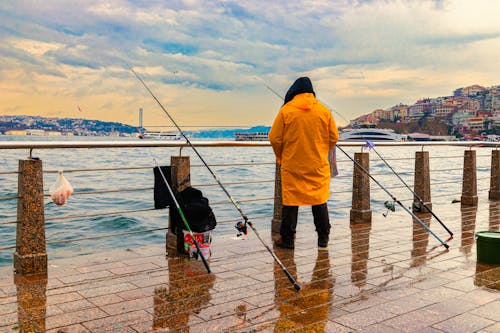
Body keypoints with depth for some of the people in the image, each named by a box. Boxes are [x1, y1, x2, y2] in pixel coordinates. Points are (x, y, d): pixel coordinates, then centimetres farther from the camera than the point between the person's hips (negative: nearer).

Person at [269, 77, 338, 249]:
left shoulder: (286, 110, -7)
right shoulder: (324, 111, 0)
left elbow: (275, 138, -5)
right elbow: (334, 137, 4)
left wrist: (280, 157, 11)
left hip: (292, 165, -2)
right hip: (318, 166, 2)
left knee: (290, 202, 7)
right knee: (319, 201, 13)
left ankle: (287, 238, 11)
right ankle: (323, 237, 20)